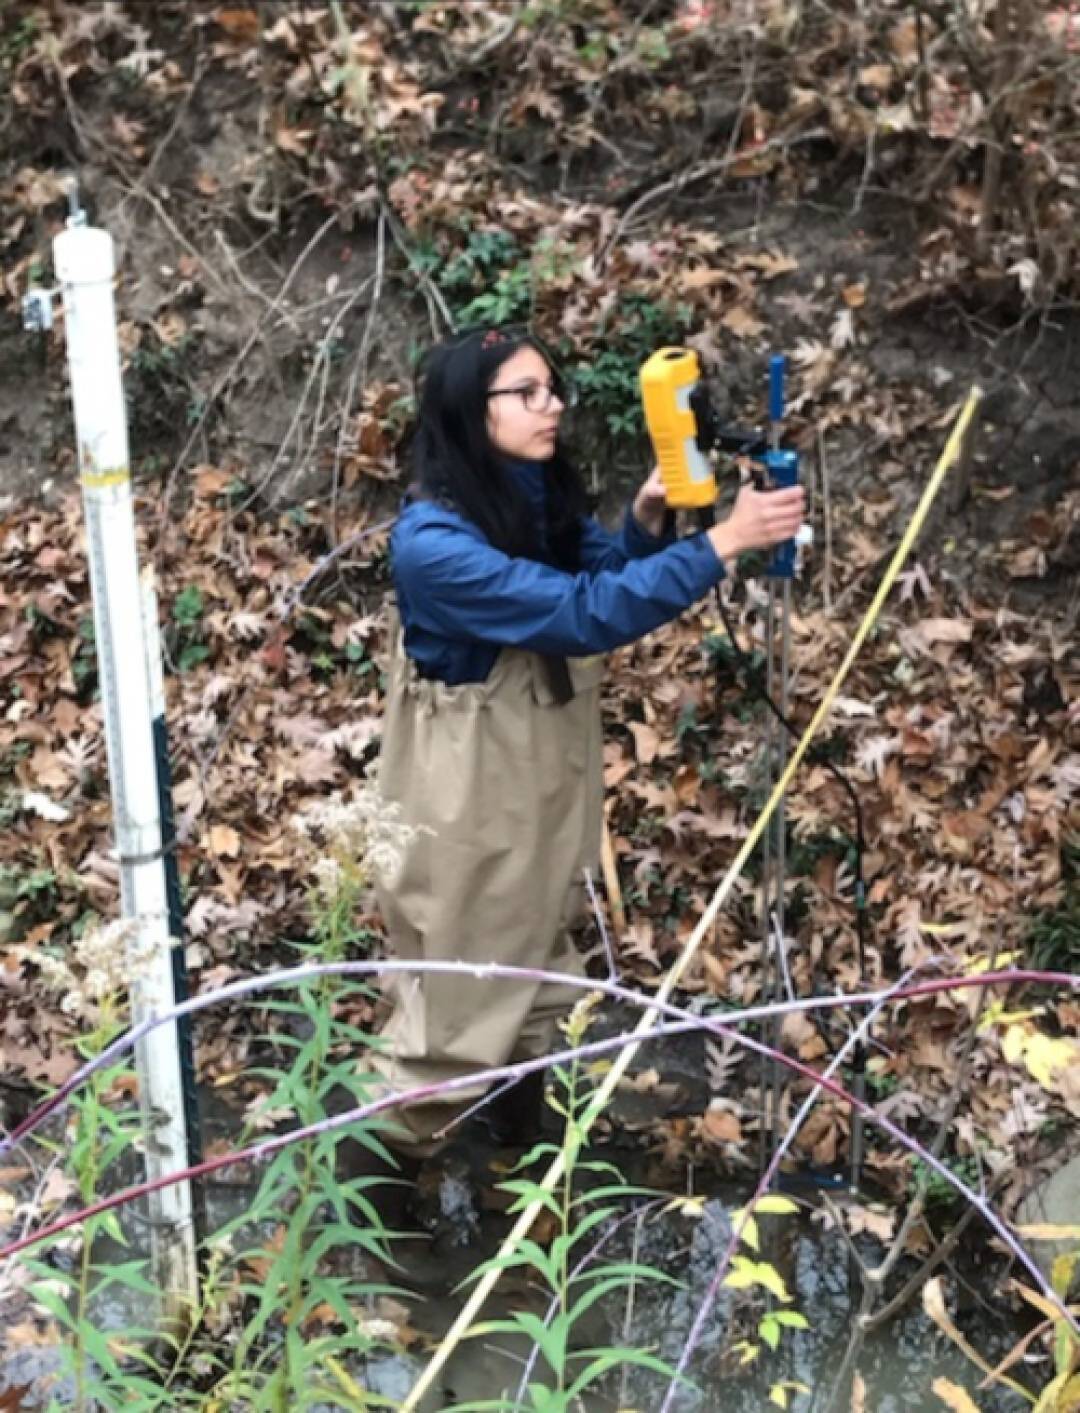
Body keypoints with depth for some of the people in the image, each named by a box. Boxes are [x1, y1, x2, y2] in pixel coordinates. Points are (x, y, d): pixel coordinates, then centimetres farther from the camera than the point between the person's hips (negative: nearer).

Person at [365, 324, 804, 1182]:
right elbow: (583, 613, -35)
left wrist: (648, 522, -13)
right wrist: (721, 544, -36)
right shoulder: (434, 540, -29)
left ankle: (524, 1123, 45)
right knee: (461, 979, 6)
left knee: (538, 955, 24)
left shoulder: (542, 498, -3)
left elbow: (609, 573, 8)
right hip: (473, 789, -8)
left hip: (550, 769, 8)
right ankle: (395, 1150, 27)